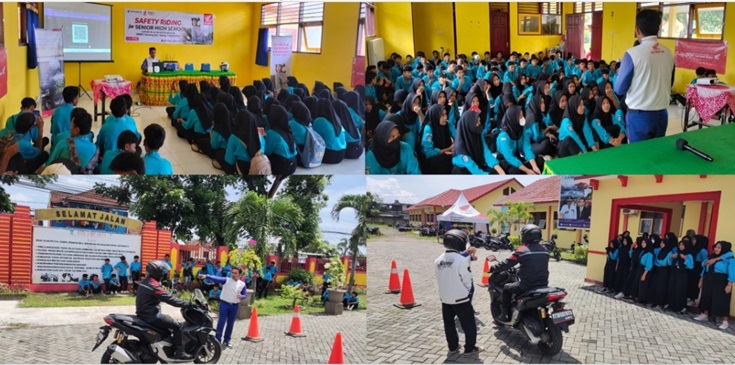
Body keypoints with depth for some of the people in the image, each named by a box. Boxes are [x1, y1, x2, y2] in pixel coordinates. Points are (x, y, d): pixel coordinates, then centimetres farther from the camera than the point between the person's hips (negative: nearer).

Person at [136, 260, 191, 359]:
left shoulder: (145, 281, 10)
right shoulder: (154, 285, -21)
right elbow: (169, 298, -23)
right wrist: (187, 304, -18)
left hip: (143, 314, 10)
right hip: (150, 316, -10)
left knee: (168, 321, 26)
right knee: (177, 326, -5)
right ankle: (180, 352, -7)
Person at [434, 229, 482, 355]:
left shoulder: (438, 260, -1)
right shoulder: (461, 260, -19)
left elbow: (439, 280, 6)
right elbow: (467, 280, -11)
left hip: (445, 298, 6)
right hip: (460, 298, -6)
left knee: (449, 323, 17)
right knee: (469, 324, 9)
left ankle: (453, 347, 26)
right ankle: (470, 348, 14)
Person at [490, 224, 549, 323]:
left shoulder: (522, 250, -13)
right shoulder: (544, 249, 6)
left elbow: (507, 263, -10)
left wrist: (493, 268, 3)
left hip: (527, 285, -6)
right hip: (543, 284, 6)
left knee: (506, 289, 15)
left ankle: (506, 316, 15)